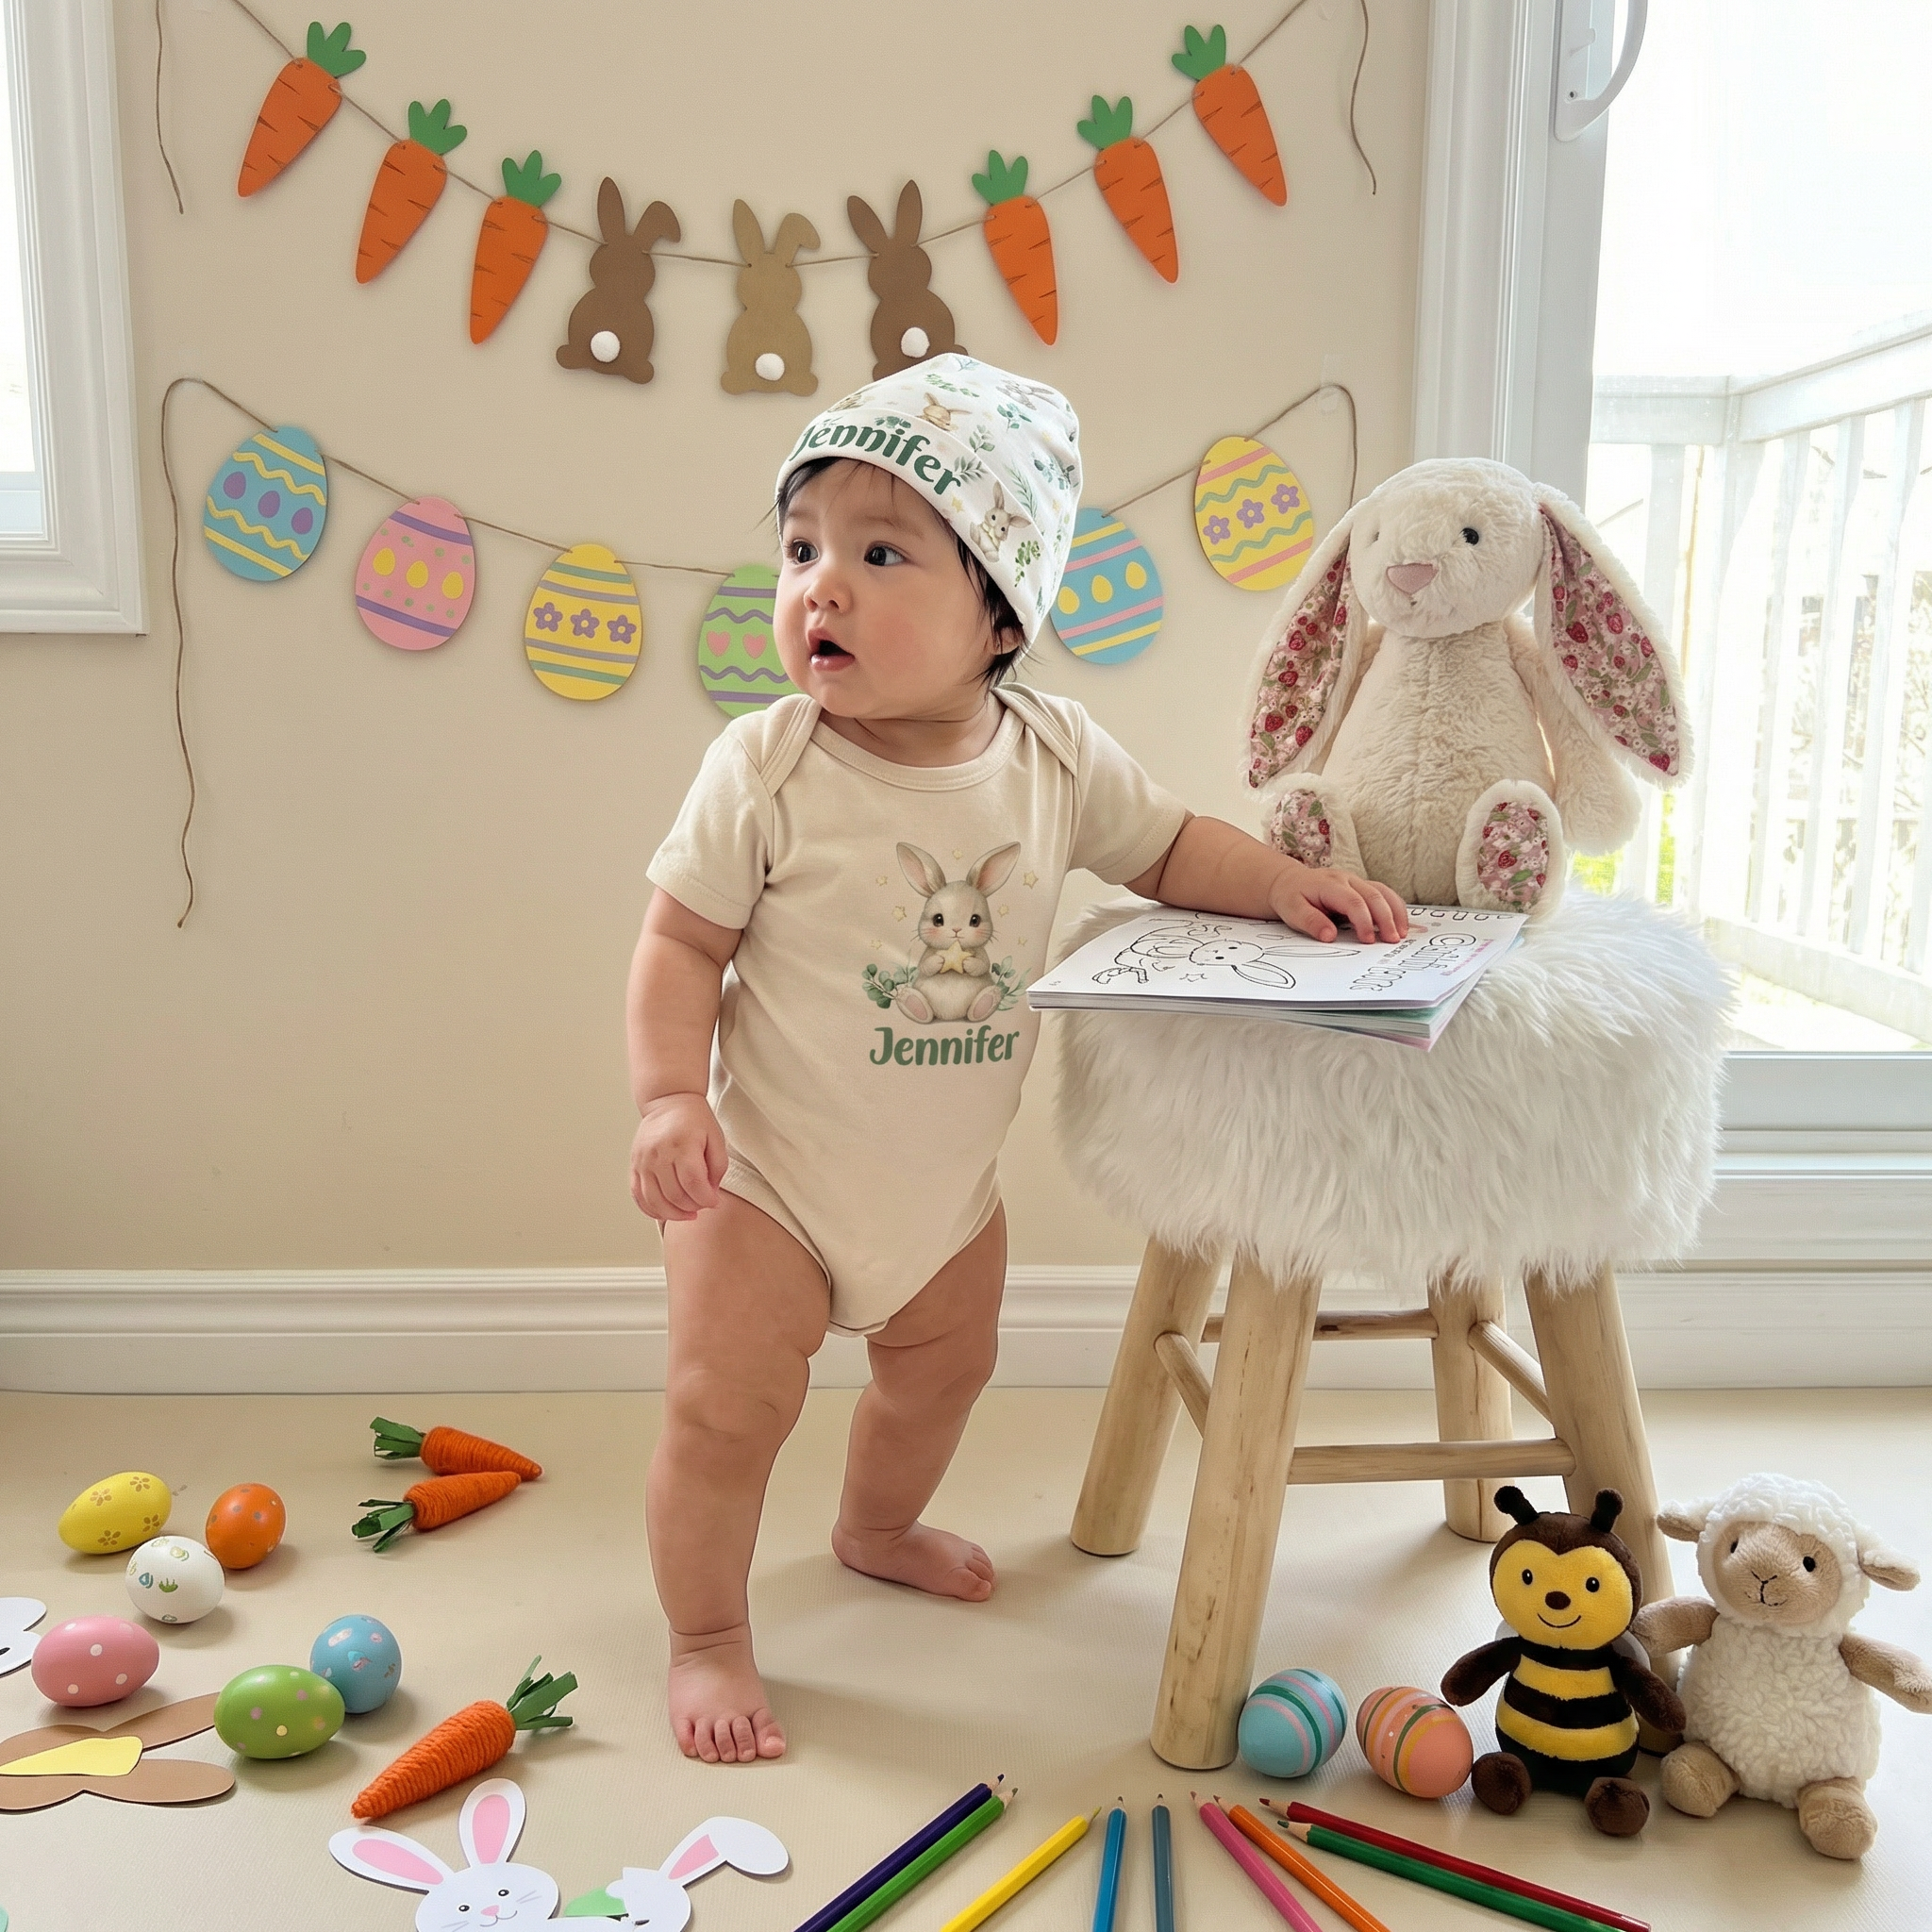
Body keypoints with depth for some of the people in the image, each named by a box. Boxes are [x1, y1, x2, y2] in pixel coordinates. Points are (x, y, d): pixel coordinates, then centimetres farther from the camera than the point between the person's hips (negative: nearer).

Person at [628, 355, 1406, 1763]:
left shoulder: (1055, 755, -9)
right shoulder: (766, 767, -20)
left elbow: (1165, 847, 5)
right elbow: (684, 937, -14)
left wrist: (1282, 883, -11)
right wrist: (671, 1095, -25)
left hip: (949, 1181, 5)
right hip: (766, 1172, -5)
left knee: (944, 1367, 25)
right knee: (723, 1410, -5)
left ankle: (881, 1527, 56)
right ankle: (709, 1635, 22)